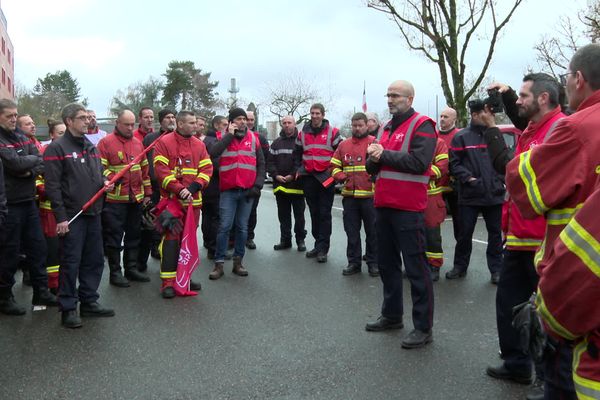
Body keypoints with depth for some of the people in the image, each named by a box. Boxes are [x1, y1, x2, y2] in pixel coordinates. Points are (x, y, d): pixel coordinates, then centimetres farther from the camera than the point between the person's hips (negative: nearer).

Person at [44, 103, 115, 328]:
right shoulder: (57, 148, -8)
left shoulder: (91, 147, 15)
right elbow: (52, 185, -13)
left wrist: (105, 182, 1)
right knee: (71, 263, -2)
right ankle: (68, 308, 9)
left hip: (93, 213, 7)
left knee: (94, 260, 12)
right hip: (71, 216, -7)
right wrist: (60, 217, -17)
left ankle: (89, 302, 24)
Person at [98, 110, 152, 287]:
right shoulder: (106, 142, -4)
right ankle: (115, 272, 10)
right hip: (114, 199, -6)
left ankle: (131, 268, 25)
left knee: (134, 235, 13)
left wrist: (147, 193, 14)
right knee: (114, 237, 1)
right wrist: (110, 178, -26)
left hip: (136, 199, 6)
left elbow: (144, 170, 16)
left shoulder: (138, 143, 13)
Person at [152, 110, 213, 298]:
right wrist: (179, 189, -19)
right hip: (172, 200, -5)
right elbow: (161, 170, -11)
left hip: (193, 200, 5)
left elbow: (207, 169, 5)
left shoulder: (199, 144, 10)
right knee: (171, 238, -7)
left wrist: (193, 187, -12)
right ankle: (168, 282, -2)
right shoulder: (164, 142, -4)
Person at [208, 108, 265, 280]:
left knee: (242, 227, 8)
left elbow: (261, 164, 11)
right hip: (228, 190, -2)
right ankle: (219, 264, 2)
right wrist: (230, 135, -11)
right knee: (224, 227, -5)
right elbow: (213, 153, -17)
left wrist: (258, 185, 0)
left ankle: (238, 262, 18)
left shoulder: (253, 138, 9)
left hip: (248, 191, 2)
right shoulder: (223, 137, 4)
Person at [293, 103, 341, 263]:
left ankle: (322, 248, 0)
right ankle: (319, 245, 19)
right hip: (309, 178, 4)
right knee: (314, 213, 10)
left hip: (326, 178, -4)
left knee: (324, 214, -3)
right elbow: (297, 153, 20)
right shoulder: (303, 133, 9)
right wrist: (298, 169, 11)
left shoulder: (333, 132, -3)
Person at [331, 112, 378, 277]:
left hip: (369, 195, -4)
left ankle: (373, 263, 16)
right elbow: (334, 166, 16)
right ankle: (354, 262, 21)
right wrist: (340, 176, -2)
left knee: (372, 231, 4)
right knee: (351, 231, 10)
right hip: (349, 195, 4)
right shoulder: (344, 145, 13)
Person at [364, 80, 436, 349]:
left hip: (408, 209, -8)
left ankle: (423, 328, 4)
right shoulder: (387, 128, 19)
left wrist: (384, 155, -15)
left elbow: (419, 162, -21)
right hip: (384, 206, 8)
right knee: (387, 263, 16)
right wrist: (373, 158, -6)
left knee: (415, 267, -4)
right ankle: (392, 315, 31)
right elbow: (372, 168, 17)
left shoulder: (421, 125, -6)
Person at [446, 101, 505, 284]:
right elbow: (454, 164, -5)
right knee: (465, 233, 6)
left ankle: (496, 269, 17)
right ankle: (460, 266, 21)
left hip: (494, 195, 3)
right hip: (469, 195, -3)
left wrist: (501, 180, 2)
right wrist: (468, 178, -15)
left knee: (495, 233, 8)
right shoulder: (461, 137, -1)